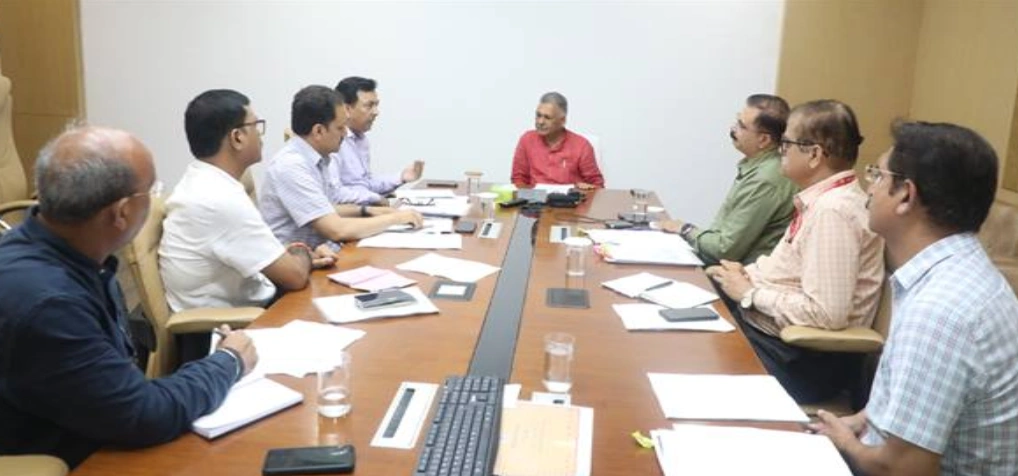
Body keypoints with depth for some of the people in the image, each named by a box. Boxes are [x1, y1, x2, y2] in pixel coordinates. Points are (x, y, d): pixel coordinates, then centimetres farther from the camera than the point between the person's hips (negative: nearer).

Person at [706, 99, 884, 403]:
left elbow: (826, 313, -27)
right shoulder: (820, 199, 7)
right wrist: (745, 275, 1)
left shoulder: (833, 210, -22)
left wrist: (749, 293, -17)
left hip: (801, 356, -8)